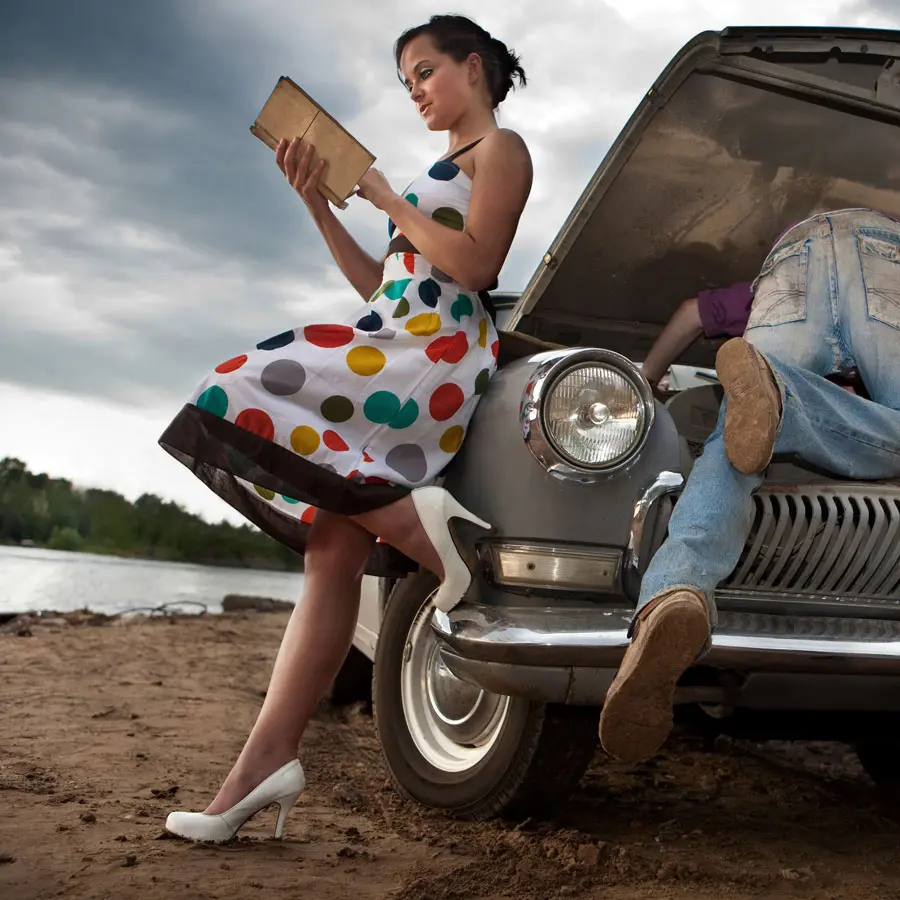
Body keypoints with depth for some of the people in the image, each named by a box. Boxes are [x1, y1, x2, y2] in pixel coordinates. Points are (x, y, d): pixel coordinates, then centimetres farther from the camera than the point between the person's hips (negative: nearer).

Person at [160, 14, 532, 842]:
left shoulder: (501, 148, 7)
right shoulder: (443, 169, 32)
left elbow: (475, 265, -10)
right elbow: (378, 285, 25)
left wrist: (381, 195, -2)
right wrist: (318, 202, 17)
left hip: (438, 349, -8)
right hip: (391, 338, 8)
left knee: (250, 407, -22)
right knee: (333, 547, -4)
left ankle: (422, 524, -22)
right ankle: (267, 759, -9)